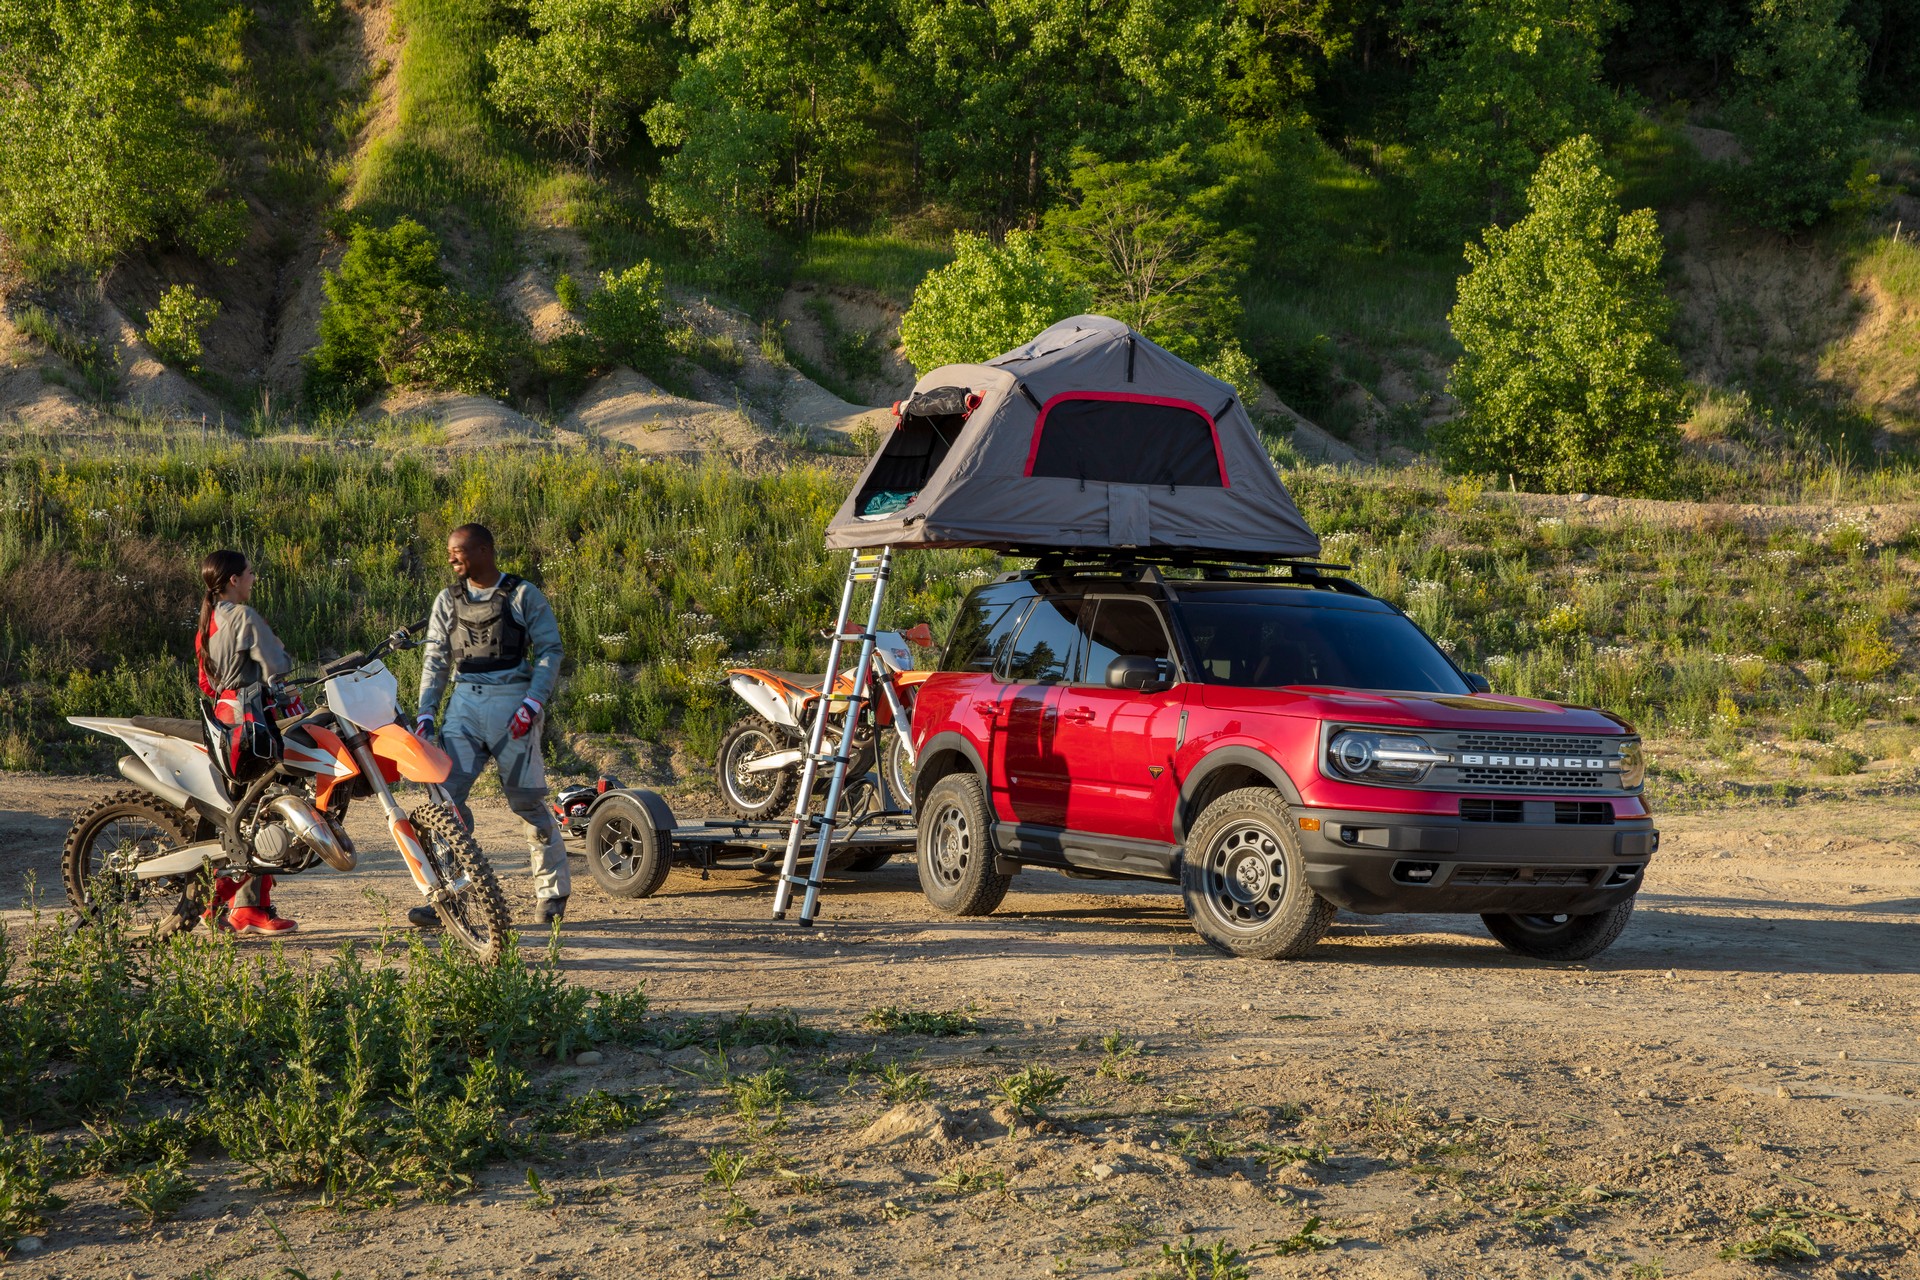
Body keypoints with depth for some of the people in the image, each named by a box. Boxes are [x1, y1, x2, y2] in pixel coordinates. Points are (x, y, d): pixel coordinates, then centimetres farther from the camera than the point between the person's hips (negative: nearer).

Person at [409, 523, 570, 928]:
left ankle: (552, 892, 13)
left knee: (526, 800, -1)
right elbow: (435, 660, 15)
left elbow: (550, 649, -2)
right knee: (446, 796, -9)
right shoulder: (448, 601, 15)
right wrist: (425, 714, 3)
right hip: (464, 704, 4)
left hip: (511, 702, -4)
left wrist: (532, 704, -13)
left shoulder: (523, 595, 2)